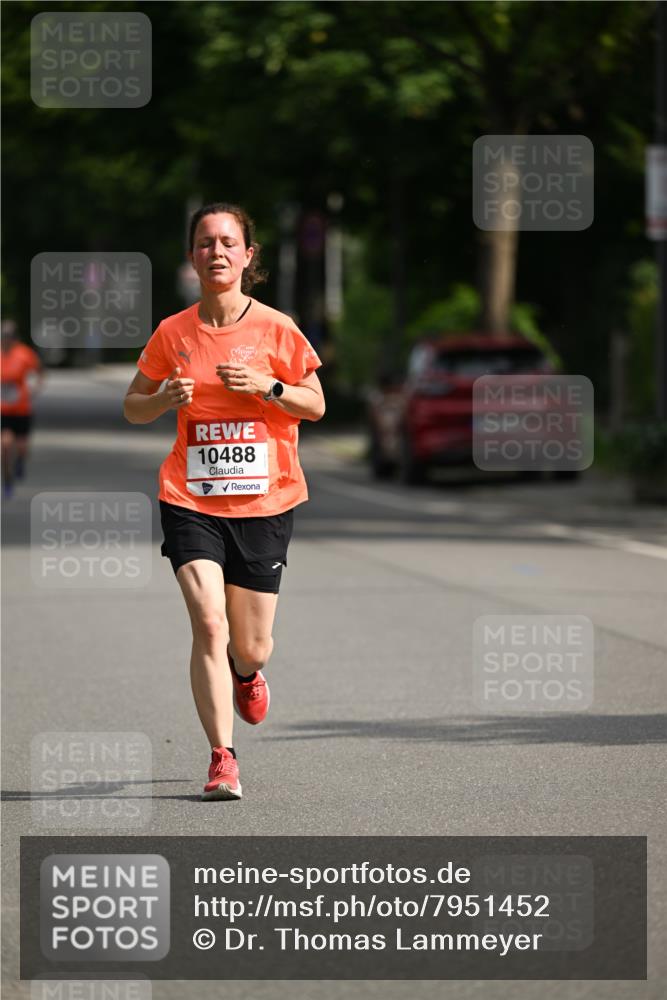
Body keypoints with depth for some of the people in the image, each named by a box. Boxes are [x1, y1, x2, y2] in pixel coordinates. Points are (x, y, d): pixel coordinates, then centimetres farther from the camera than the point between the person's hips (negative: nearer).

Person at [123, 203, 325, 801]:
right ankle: (223, 759, -11)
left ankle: (247, 672, 45)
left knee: (250, 647, 6)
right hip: (191, 499, 0)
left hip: (265, 500, 0)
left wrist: (266, 387, -13)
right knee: (209, 623, -18)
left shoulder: (276, 328, -2)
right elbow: (133, 408, 12)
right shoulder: (173, 334, 2)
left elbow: (315, 405, 5)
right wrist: (165, 399, -10)